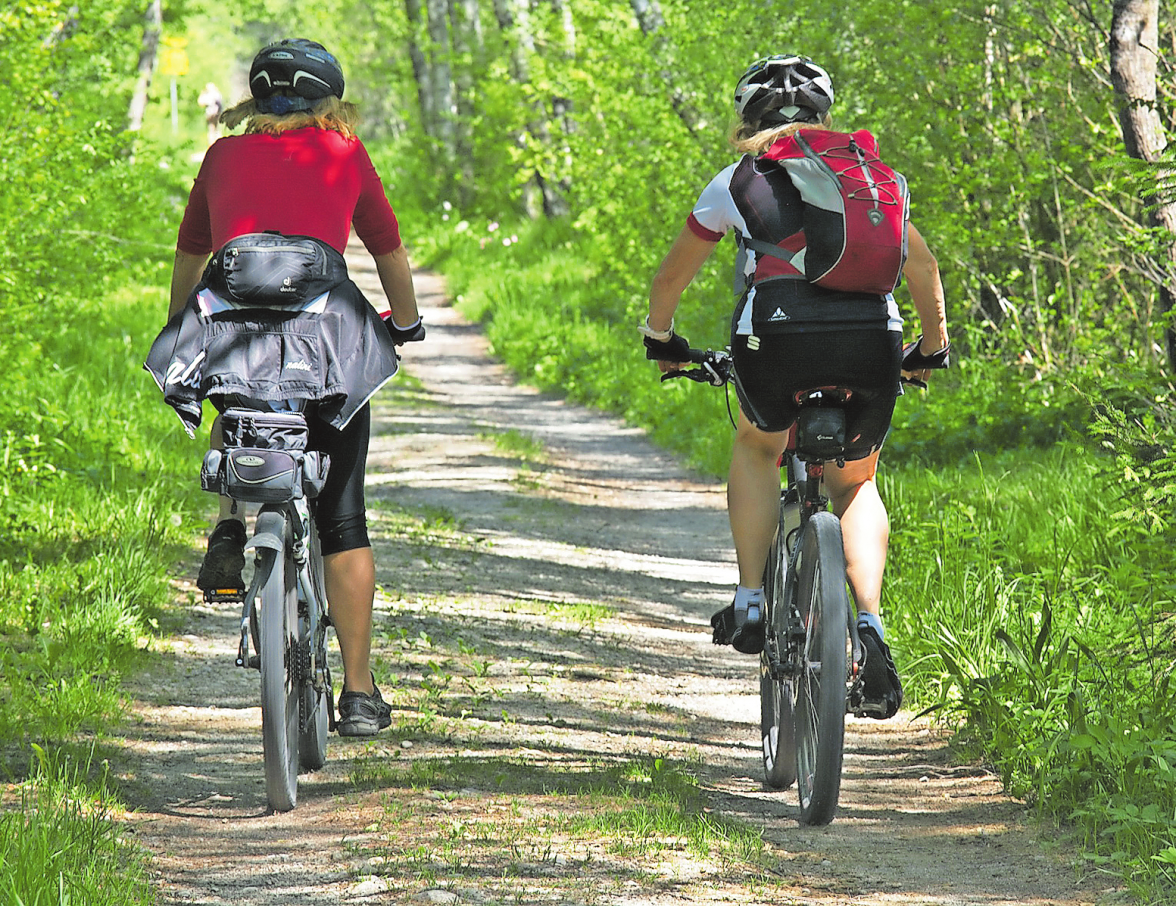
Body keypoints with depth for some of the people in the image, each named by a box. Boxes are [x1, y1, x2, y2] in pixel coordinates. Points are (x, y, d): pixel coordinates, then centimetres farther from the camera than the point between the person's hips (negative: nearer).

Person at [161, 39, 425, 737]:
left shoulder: (225, 157, 20)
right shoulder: (344, 155, 17)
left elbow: (190, 255, 32)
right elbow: (391, 251, 28)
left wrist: (180, 327, 50)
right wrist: (406, 324, 47)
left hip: (230, 311, 1)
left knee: (236, 409, 39)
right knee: (343, 521, 7)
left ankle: (231, 528, 16)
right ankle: (359, 693, 6)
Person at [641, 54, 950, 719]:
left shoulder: (738, 181, 20)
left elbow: (673, 276, 31)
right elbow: (923, 265, 33)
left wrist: (661, 339, 49)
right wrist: (933, 348, 47)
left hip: (776, 337, -1)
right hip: (871, 337, 1)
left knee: (757, 448, 30)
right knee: (854, 484, 23)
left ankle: (751, 604, 20)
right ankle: (871, 625, 1)